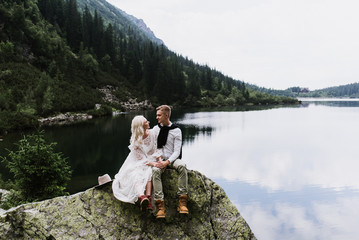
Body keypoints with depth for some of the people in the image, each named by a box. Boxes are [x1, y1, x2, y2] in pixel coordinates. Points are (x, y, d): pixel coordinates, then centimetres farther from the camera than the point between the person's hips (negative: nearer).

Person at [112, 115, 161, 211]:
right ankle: (141, 196, -59)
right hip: (137, 162, -2)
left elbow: (156, 149, 5)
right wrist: (150, 163, -24)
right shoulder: (134, 140, -11)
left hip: (151, 160, 2)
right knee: (136, 174, -34)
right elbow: (140, 156, -12)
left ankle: (148, 197, -48)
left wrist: (159, 159, -11)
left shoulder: (152, 134, -2)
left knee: (148, 173, -31)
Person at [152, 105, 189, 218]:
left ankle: (182, 201, -35)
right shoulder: (155, 129, 8)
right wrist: (158, 160, -11)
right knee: (155, 170, -34)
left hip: (172, 159, -1)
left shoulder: (176, 130, -2)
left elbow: (177, 151, -7)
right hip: (159, 159, 1)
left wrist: (167, 162, -24)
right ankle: (160, 206, -40)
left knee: (182, 166, -36)